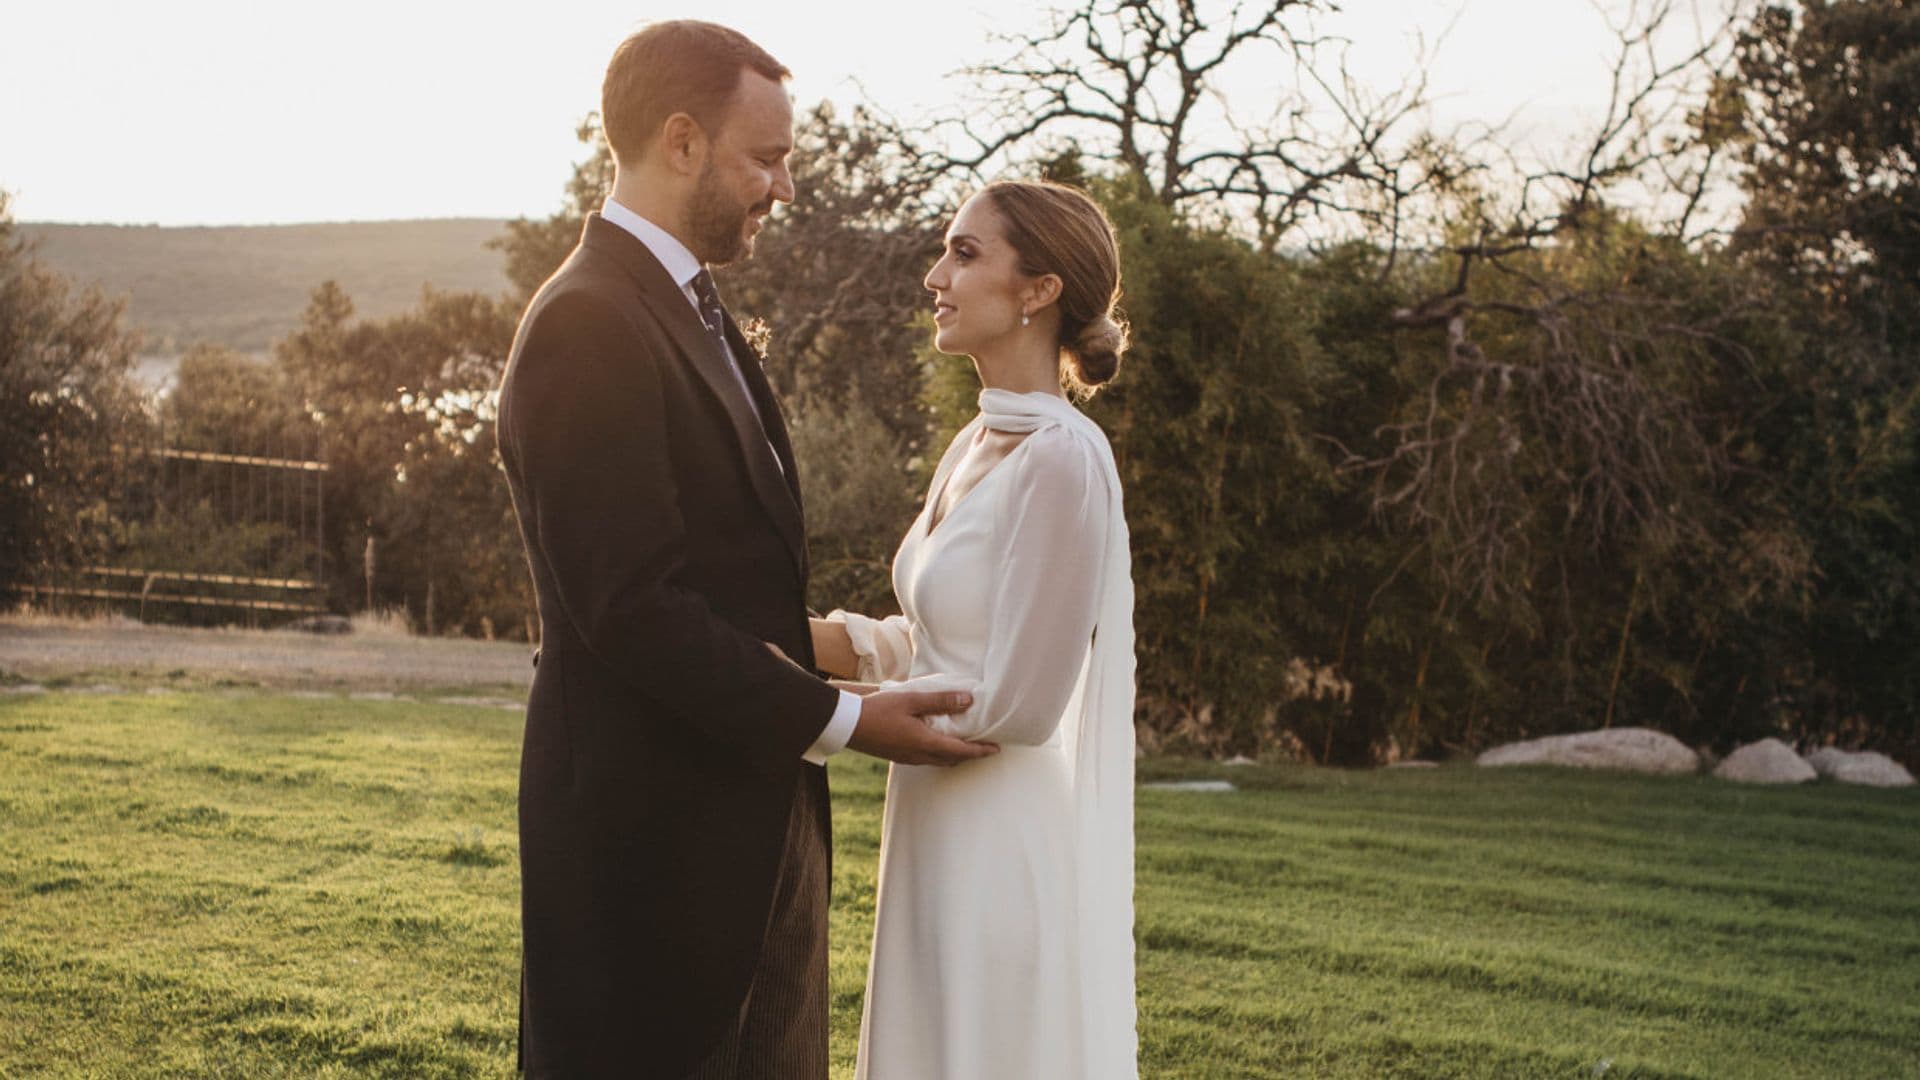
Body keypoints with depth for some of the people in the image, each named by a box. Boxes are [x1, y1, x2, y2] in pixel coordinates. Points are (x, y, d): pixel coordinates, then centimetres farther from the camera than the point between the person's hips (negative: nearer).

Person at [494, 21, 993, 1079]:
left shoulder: (689, 311, 15)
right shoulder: (588, 326, -17)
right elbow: (633, 605, -23)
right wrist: (837, 719, -19)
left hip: (746, 813, 10)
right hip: (651, 831, -10)